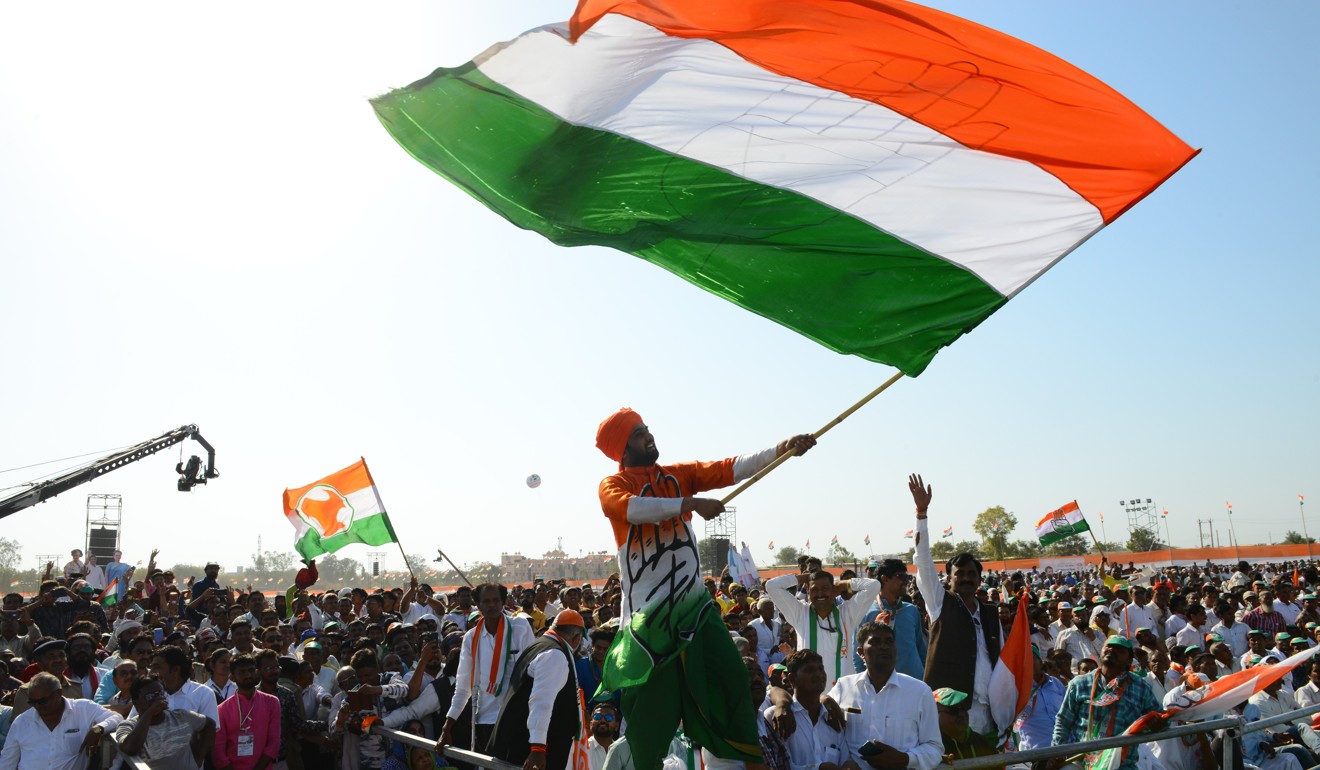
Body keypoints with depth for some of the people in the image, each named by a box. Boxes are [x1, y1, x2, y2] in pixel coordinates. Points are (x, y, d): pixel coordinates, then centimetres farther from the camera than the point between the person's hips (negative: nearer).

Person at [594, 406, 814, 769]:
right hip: (647, 613, -4)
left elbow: (729, 469, -1)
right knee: (650, 705, 1)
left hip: (693, 603, 4)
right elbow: (632, 507, -23)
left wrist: (780, 450, -14)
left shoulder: (679, 474, 11)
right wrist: (690, 504, -31)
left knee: (732, 679, -2)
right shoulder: (612, 485, 0)